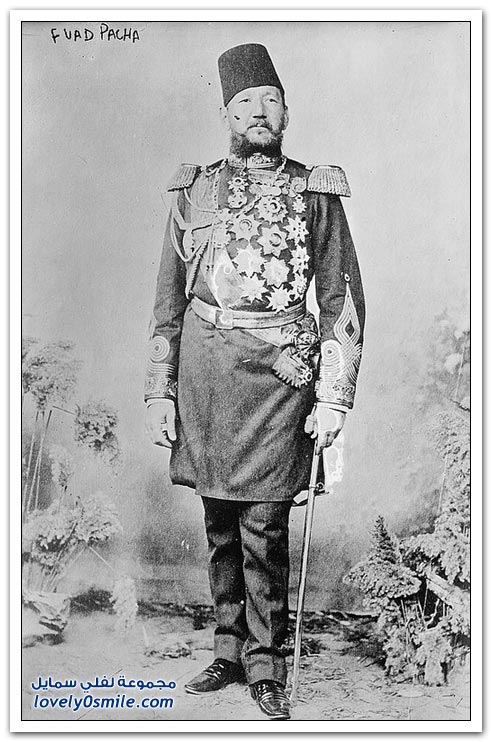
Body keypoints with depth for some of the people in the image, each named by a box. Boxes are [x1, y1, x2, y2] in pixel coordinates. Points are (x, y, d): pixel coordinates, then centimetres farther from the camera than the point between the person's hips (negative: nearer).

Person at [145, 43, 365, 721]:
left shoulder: (317, 193, 4)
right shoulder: (193, 192, 11)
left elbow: (344, 302, 2)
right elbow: (169, 300, 12)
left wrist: (334, 400, -4)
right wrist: (159, 392, 6)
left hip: (280, 371, -3)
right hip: (204, 367, 3)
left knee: (263, 529, -2)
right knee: (219, 524, 11)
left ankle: (265, 665, 16)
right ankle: (228, 652, 26)